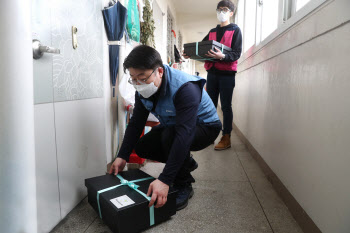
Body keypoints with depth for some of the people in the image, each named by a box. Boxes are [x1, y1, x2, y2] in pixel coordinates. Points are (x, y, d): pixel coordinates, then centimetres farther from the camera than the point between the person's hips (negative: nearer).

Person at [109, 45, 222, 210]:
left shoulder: (185, 88, -37)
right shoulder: (143, 90, -12)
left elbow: (183, 135, -44)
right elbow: (135, 123, -5)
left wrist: (164, 180, -46)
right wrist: (122, 156, -12)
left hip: (206, 127, -7)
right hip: (171, 125, 8)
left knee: (170, 135, -36)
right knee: (142, 147, -5)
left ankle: (184, 187, -12)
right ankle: (186, 163, 16)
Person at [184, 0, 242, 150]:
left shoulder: (235, 30, 4)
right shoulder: (212, 32, 20)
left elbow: (236, 53, -7)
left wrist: (222, 56, -26)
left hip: (227, 73, -5)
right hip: (212, 72, 5)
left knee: (226, 106, -3)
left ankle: (226, 138, 3)